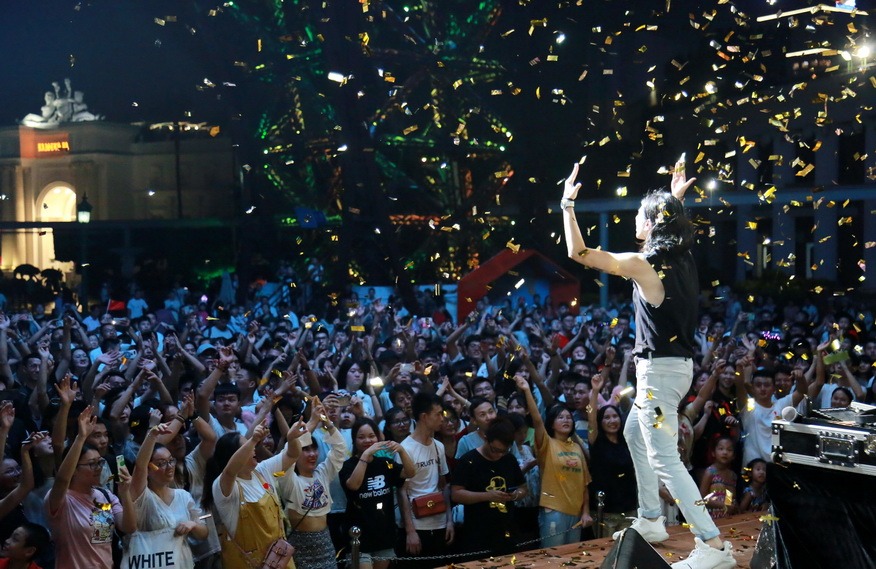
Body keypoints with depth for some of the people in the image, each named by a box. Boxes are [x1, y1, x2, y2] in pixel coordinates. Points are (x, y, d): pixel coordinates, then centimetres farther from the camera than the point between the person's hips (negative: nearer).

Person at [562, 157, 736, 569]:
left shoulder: (643, 265, -17)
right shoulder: (681, 257, 5)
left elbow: (578, 252, -13)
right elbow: (672, 222, 33)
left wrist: (568, 203, -6)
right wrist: (677, 199, 38)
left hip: (659, 369, -9)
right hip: (677, 365, 9)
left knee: (665, 460, -9)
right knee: (635, 434, 26)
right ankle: (651, 520, 33)